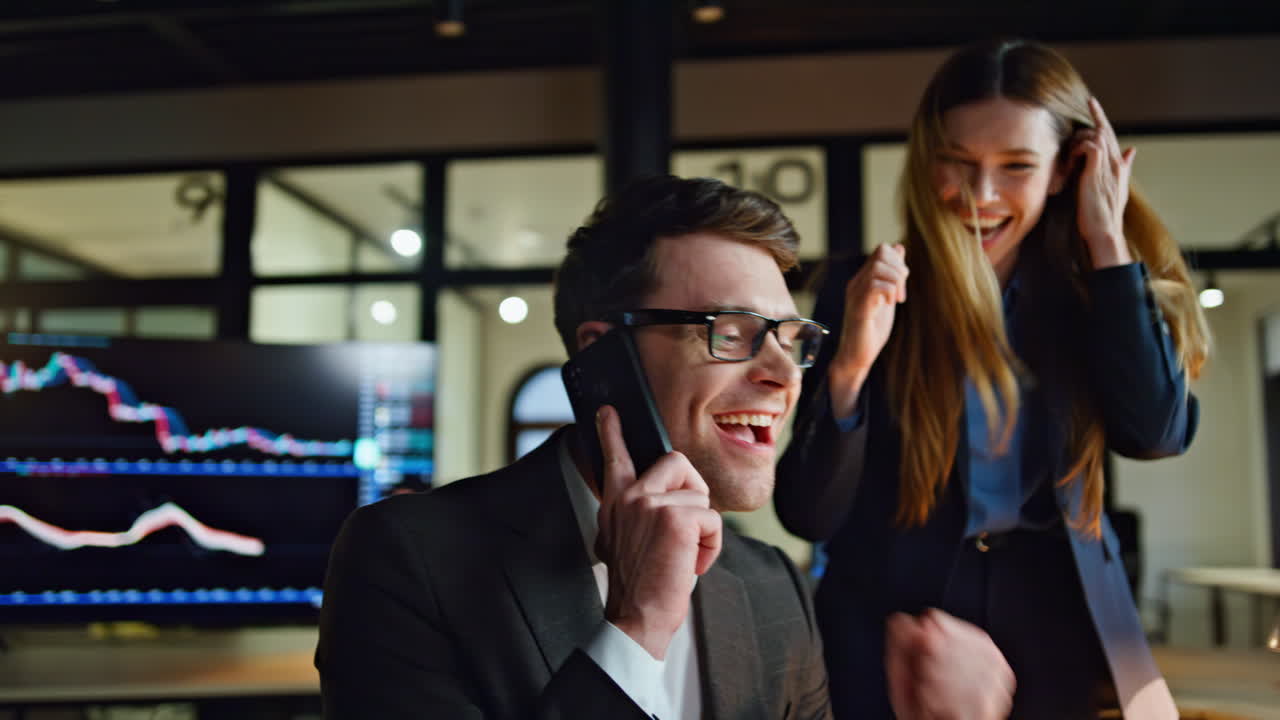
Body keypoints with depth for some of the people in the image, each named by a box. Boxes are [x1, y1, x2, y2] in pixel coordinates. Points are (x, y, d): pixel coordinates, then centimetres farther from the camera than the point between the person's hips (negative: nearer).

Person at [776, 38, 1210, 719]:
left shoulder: (1094, 296, 0)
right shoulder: (863, 290, -10)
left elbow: (1159, 431, -17)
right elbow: (807, 514, -12)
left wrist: (1108, 242, -14)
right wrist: (851, 364, -27)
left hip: (1061, 649, 3)